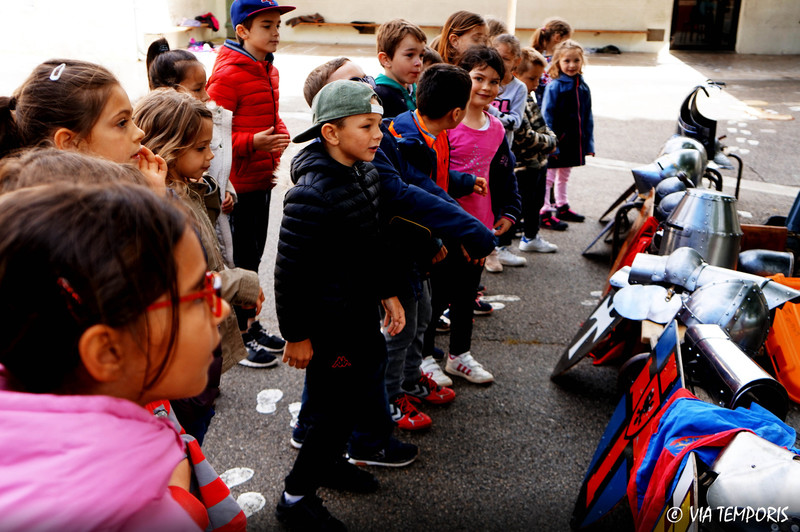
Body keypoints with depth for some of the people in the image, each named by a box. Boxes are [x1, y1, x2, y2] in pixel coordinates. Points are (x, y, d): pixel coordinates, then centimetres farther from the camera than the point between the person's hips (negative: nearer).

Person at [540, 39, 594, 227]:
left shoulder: (583, 87, 7)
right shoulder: (554, 86, -13)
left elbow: (588, 117, 13)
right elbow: (547, 115, -14)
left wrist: (589, 142, 11)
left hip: (574, 141, 7)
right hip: (556, 141, -7)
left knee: (564, 176, 21)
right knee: (548, 177, 0)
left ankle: (562, 207, 34)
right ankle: (544, 212, 7)